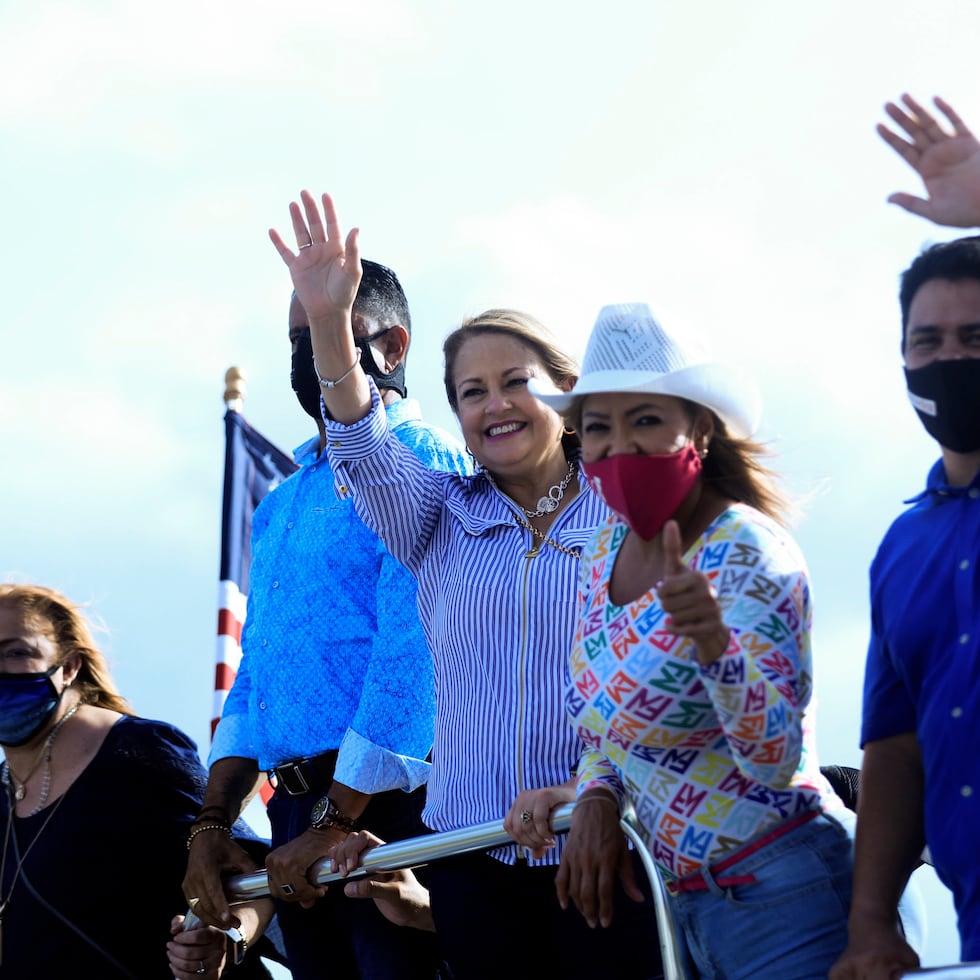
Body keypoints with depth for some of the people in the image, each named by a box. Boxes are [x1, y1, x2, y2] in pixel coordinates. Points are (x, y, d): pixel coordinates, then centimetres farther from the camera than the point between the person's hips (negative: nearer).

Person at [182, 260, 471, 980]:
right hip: (296, 814, 8)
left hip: (385, 805, -8)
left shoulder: (422, 461, -6)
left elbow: (412, 655, -15)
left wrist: (337, 822, -17)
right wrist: (213, 825, 8)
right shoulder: (281, 505, 21)